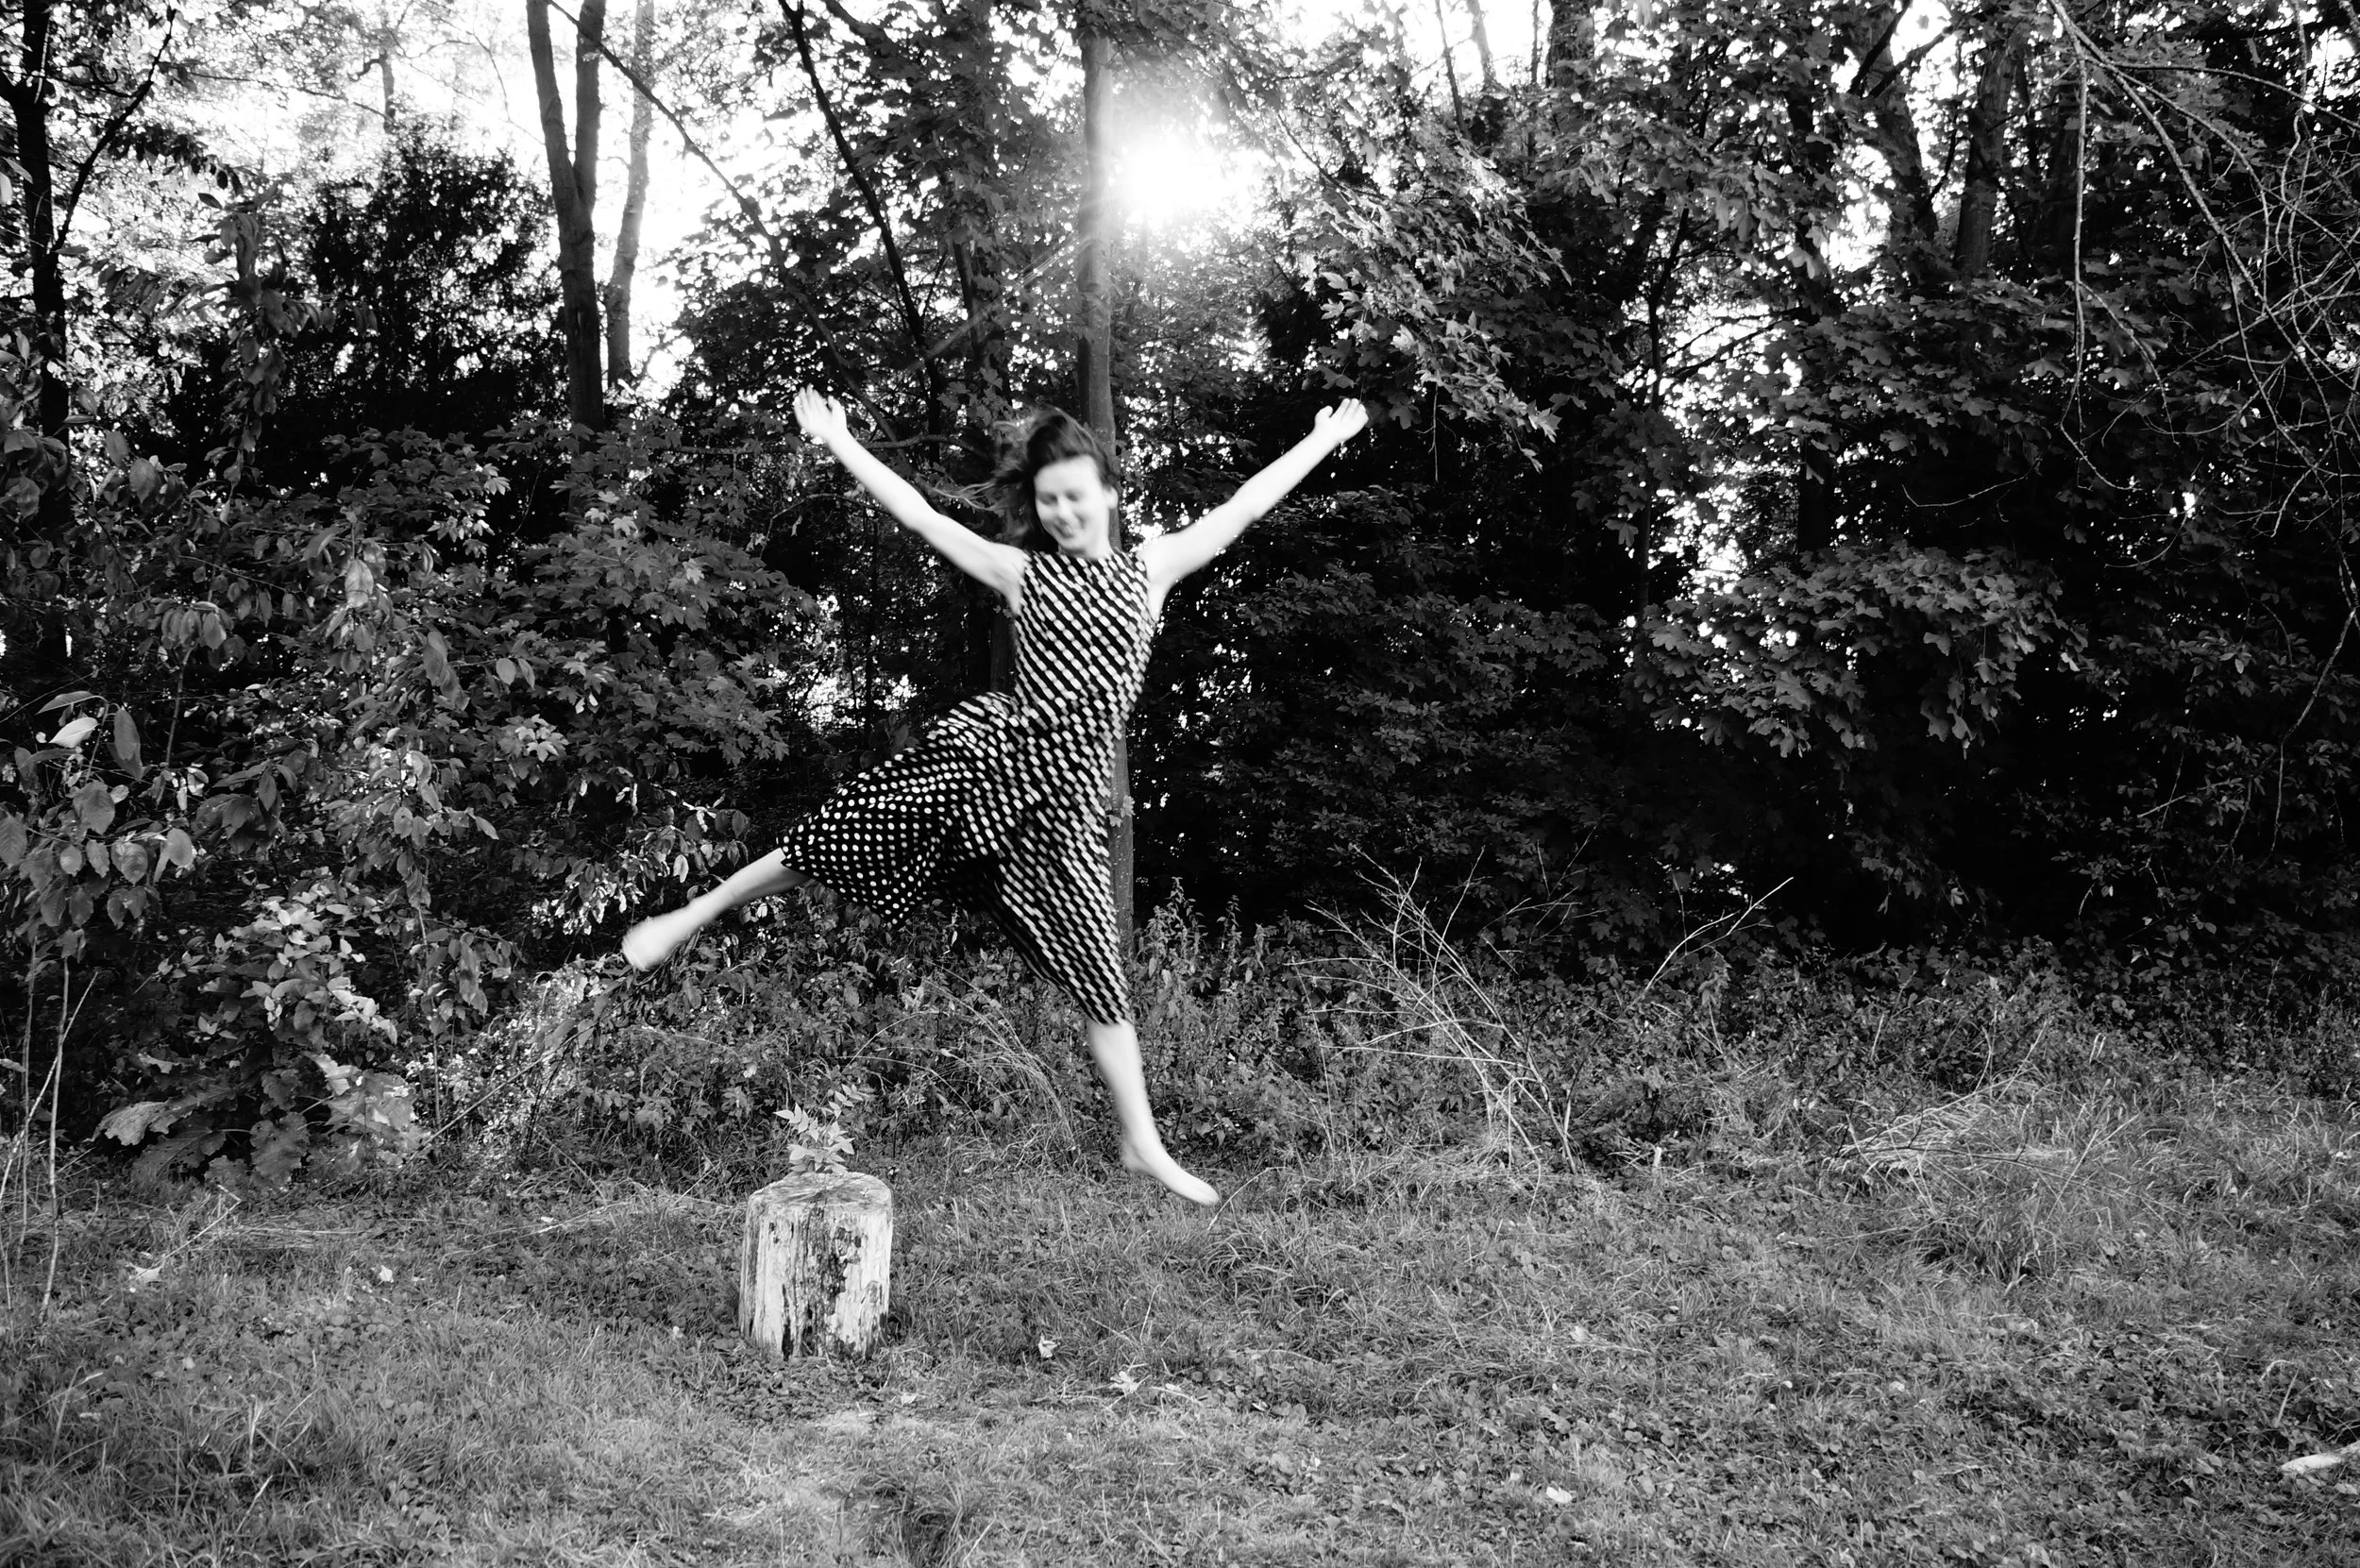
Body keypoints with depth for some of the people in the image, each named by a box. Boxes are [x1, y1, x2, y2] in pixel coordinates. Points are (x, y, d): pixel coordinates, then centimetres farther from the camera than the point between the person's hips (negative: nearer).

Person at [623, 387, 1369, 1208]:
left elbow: (1241, 506, 11)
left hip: (1060, 797, 1)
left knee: (1098, 973, 1)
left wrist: (1325, 439, 14)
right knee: (828, 839, -3)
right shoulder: (1021, 572, 5)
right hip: (983, 751, -1)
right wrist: (838, 440, 4)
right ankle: (696, 915, 21)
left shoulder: (1151, 568, 9)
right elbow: (918, 515, 5)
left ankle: (1143, 1145, 10)